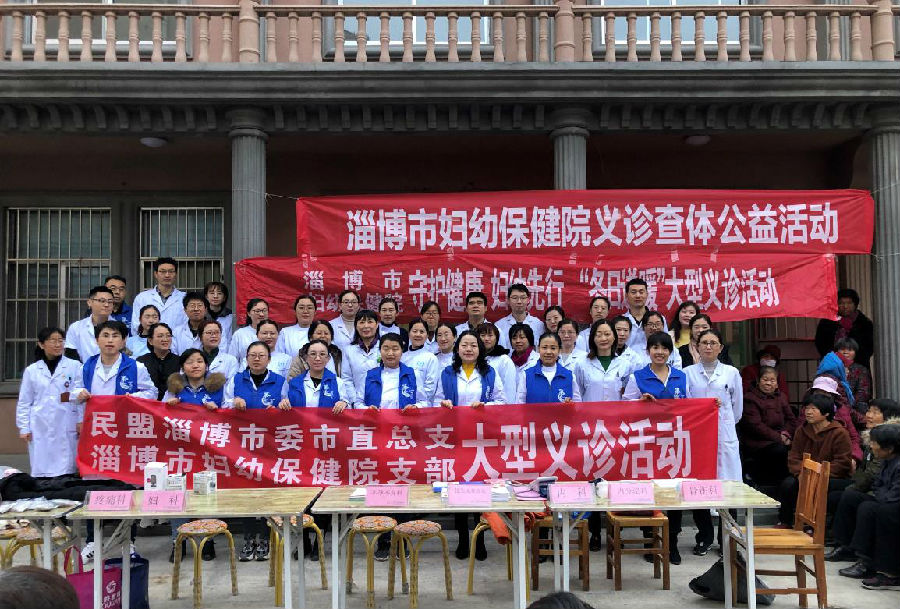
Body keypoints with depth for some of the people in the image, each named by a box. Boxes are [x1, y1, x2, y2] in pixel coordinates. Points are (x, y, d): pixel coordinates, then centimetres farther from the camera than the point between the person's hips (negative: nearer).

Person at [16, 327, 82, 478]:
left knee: (67, 470, -1)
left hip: (67, 428, -1)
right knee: (41, 471, 3)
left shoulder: (75, 367, 2)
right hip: (40, 429, 2)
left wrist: (81, 421, -4)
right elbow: (24, 402, 10)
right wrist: (24, 428, 5)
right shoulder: (31, 371, 8)